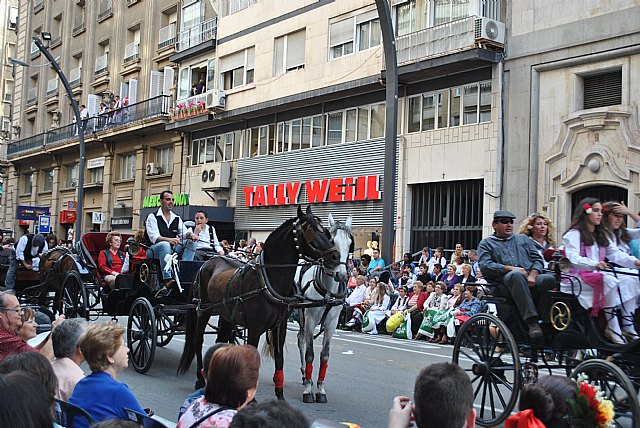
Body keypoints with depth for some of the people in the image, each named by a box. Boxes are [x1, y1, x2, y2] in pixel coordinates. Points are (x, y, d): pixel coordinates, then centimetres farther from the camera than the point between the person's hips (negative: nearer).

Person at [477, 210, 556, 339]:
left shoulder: (523, 239, 31)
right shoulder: (486, 243, 19)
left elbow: (538, 259, 18)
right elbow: (485, 266, 1)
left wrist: (533, 274, -4)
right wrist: (510, 268, -10)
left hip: (531, 279, 3)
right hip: (505, 281, -3)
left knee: (549, 279, -29)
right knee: (516, 275, -39)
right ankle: (531, 322, -43)